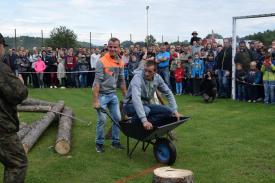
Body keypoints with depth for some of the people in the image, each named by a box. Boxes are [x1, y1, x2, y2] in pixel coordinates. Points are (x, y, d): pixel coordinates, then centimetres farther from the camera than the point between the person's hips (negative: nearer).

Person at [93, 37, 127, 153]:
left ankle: (115, 141, 23)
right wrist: (95, 100, -21)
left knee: (117, 118, 8)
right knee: (102, 120, -5)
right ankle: (99, 143, 13)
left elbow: (121, 80, 12)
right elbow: (97, 82, -18)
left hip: (113, 94, 6)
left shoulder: (120, 62, 3)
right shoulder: (102, 62, -16)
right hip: (101, 95, -6)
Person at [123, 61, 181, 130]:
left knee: (168, 111, -14)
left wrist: (174, 110, -3)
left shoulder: (157, 78, -7)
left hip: (146, 104, 6)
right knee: (146, 110, -38)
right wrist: (144, 120, -50)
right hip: (131, 105, -6)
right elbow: (136, 98, -40)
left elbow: (168, 93, 6)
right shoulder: (138, 78, -26)